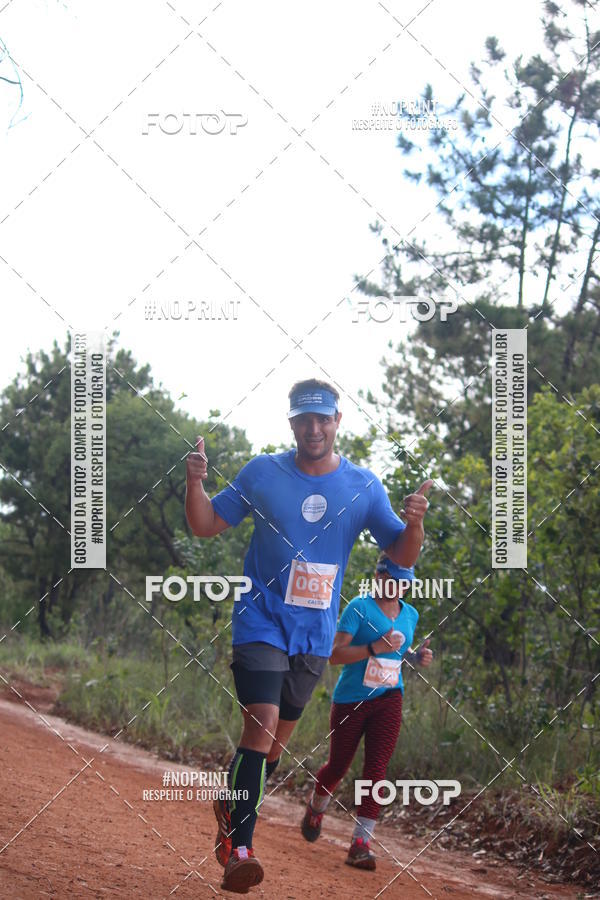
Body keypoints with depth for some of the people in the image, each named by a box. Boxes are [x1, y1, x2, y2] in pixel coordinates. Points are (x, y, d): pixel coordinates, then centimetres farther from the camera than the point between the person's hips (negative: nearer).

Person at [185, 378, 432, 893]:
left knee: (280, 735, 14)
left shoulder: (364, 487, 0)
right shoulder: (262, 474, -3)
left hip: (316, 633, 3)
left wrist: (413, 524, -22)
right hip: (261, 620, -3)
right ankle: (238, 850, -16)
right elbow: (206, 526, 1)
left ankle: (234, 813, 36)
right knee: (261, 726, -17)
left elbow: (403, 556, -1)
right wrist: (195, 483, -18)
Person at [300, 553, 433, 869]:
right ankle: (316, 808, 42)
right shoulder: (359, 607, -10)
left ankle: (360, 843, -10)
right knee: (339, 765, 9)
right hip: (350, 699, -3)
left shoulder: (410, 614, 9)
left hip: (388, 700, 4)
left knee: (376, 769, -9)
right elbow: (335, 654, -17)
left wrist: (416, 656, 4)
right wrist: (376, 647, -29)